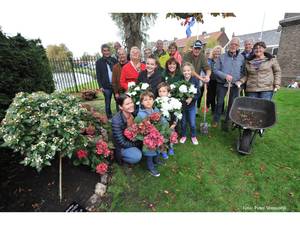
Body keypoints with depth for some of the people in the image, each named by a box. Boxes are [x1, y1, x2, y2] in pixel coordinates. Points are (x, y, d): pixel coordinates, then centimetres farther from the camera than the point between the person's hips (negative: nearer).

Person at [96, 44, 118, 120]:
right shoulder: (99, 62, 4)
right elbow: (98, 75, 2)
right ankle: (109, 117, 22)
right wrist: (100, 86, -7)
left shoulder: (114, 60, 9)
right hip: (106, 86, -1)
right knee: (108, 103, 7)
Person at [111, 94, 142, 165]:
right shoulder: (116, 120, -29)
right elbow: (122, 143, -25)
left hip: (133, 141, 6)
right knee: (137, 156, -28)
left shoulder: (134, 113, -12)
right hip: (121, 147, -6)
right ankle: (120, 157, 1)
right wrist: (139, 144, -19)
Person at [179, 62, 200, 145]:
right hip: (182, 105, 0)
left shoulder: (195, 80, -9)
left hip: (191, 105, 0)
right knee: (183, 122, 14)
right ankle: (183, 136, 36)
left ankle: (193, 136, 32)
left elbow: (198, 93, -10)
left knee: (192, 123, 7)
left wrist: (191, 98, -26)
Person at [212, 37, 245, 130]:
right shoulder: (222, 57, -3)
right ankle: (216, 120, 24)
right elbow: (216, 70, -6)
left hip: (235, 85, 2)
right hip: (222, 84, -2)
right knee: (219, 103, 6)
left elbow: (243, 72, 5)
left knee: (232, 104, 9)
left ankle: (227, 122, 25)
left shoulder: (241, 58, 2)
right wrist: (225, 76, -18)